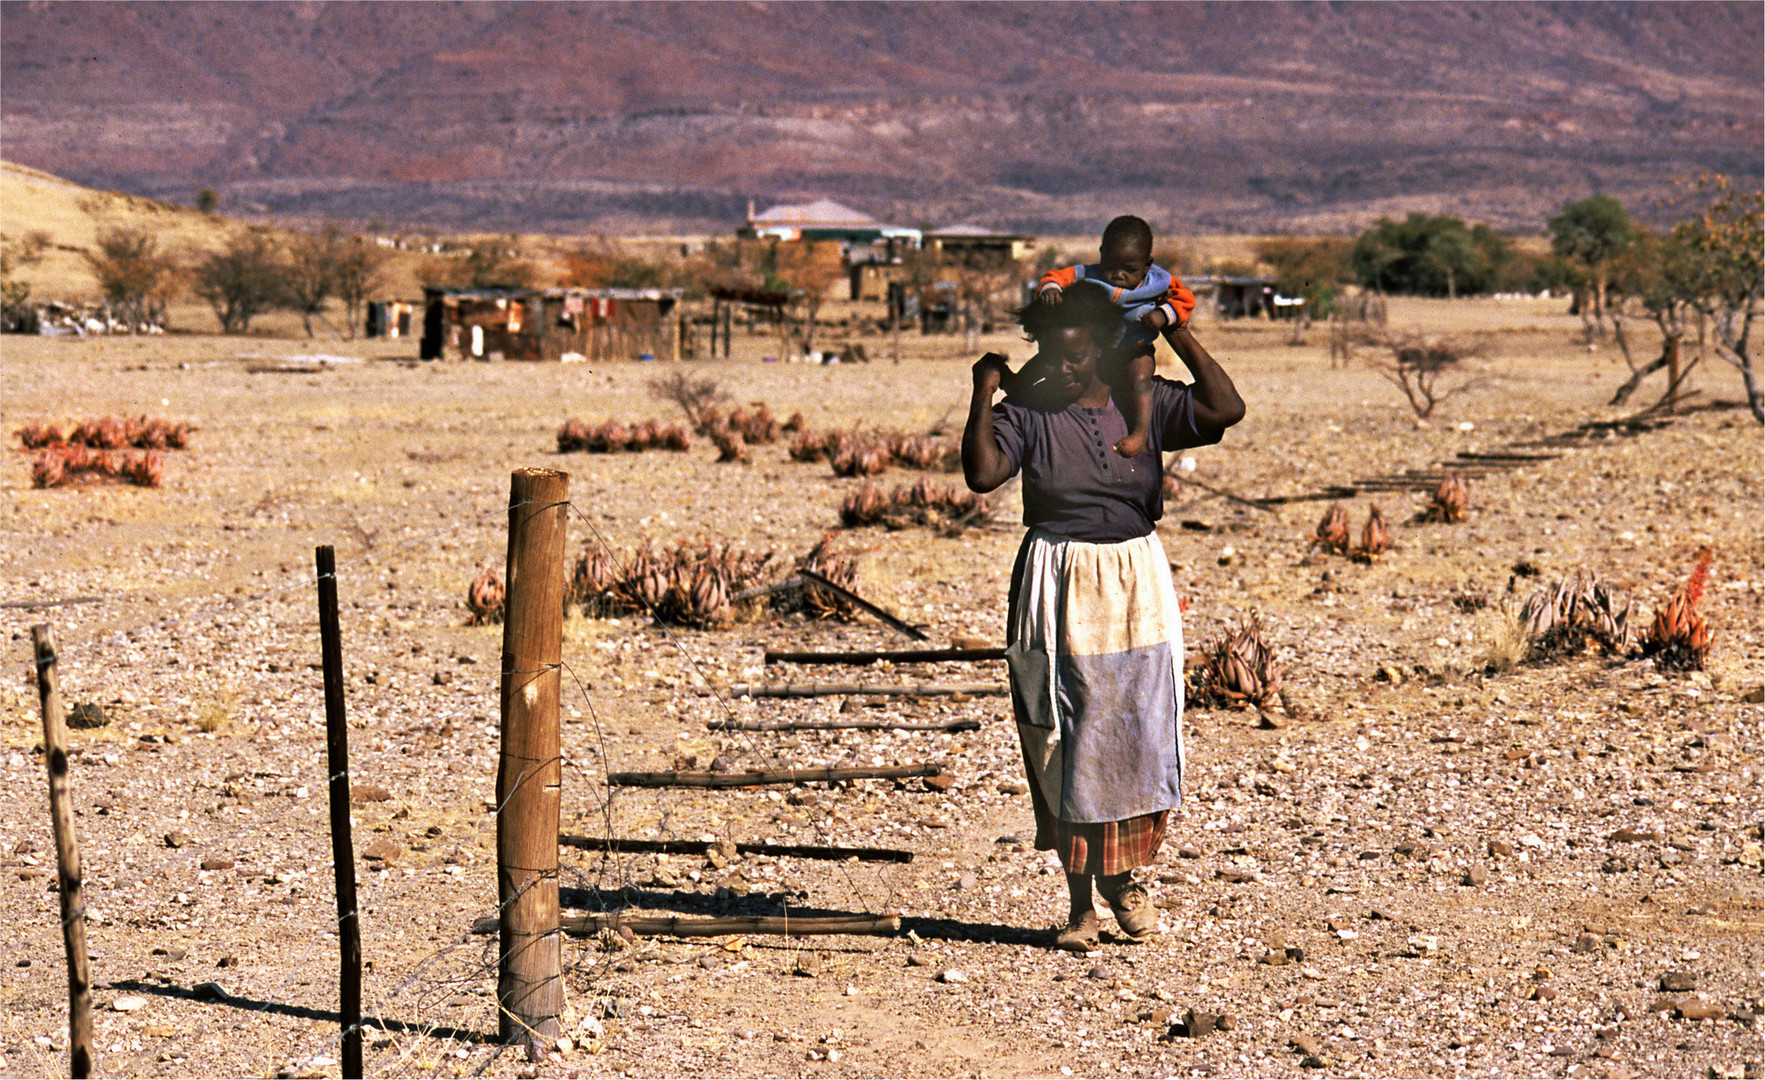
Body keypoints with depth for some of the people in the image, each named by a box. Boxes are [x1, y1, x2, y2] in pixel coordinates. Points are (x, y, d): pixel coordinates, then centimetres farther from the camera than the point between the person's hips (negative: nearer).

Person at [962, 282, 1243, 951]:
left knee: (1138, 734, 4)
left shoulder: (1144, 404, 3)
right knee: (1066, 745, 1)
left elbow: (1226, 409, -9)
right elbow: (982, 473, -17)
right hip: (1059, 593, -2)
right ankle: (1080, 901, 11)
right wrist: (983, 393, -14)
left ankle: (1124, 875, 25)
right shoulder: (1025, 412, -2)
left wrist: (1176, 333, -7)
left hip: (1137, 585, 2)